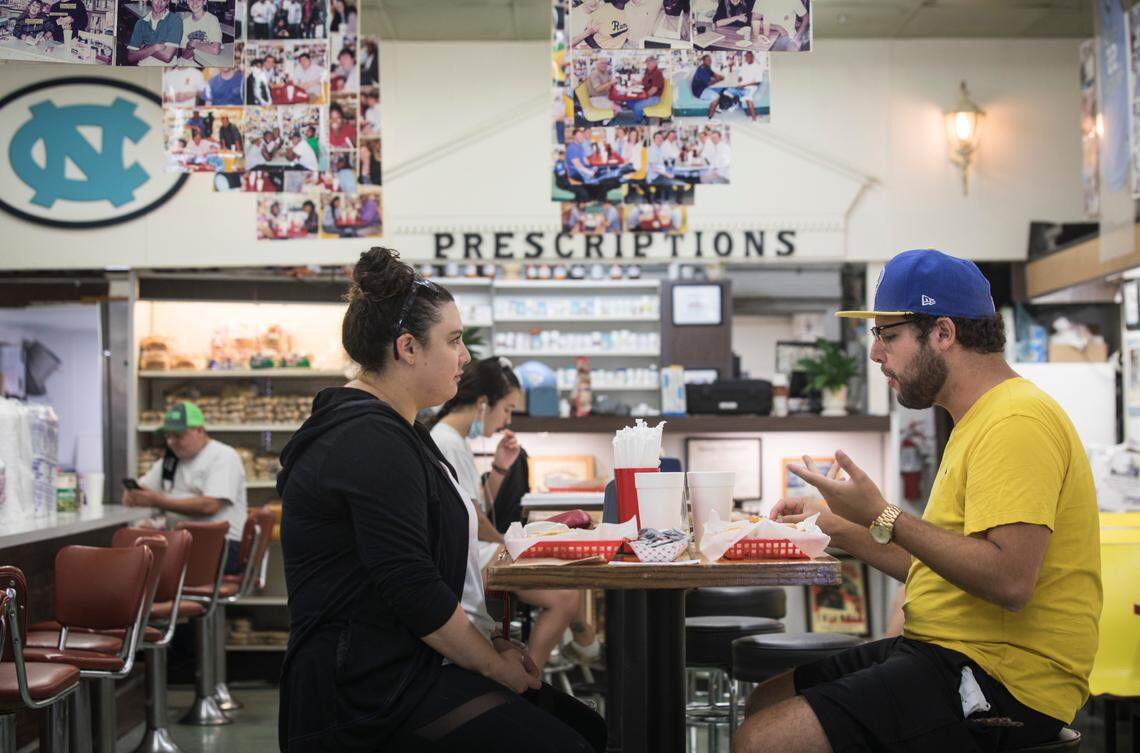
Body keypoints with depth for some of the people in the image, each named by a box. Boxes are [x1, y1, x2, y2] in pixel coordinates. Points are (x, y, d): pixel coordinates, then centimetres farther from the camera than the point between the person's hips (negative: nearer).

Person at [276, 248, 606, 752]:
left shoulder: (392, 431, 17)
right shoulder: (372, 443, -17)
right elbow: (411, 589, -22)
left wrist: (487, 643, 9)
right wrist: (495, 666, -10)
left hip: (408, 665, 11)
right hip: (373, 688, -11)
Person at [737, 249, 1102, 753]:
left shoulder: (1017, 423, -16)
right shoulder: (978, 421, 19)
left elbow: (1009, 579, -26)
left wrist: (884, 517, -21)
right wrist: (839, 528, 16)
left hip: (1002, 685, -11)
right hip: (946, 654, 11)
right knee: (767, 702, 13)